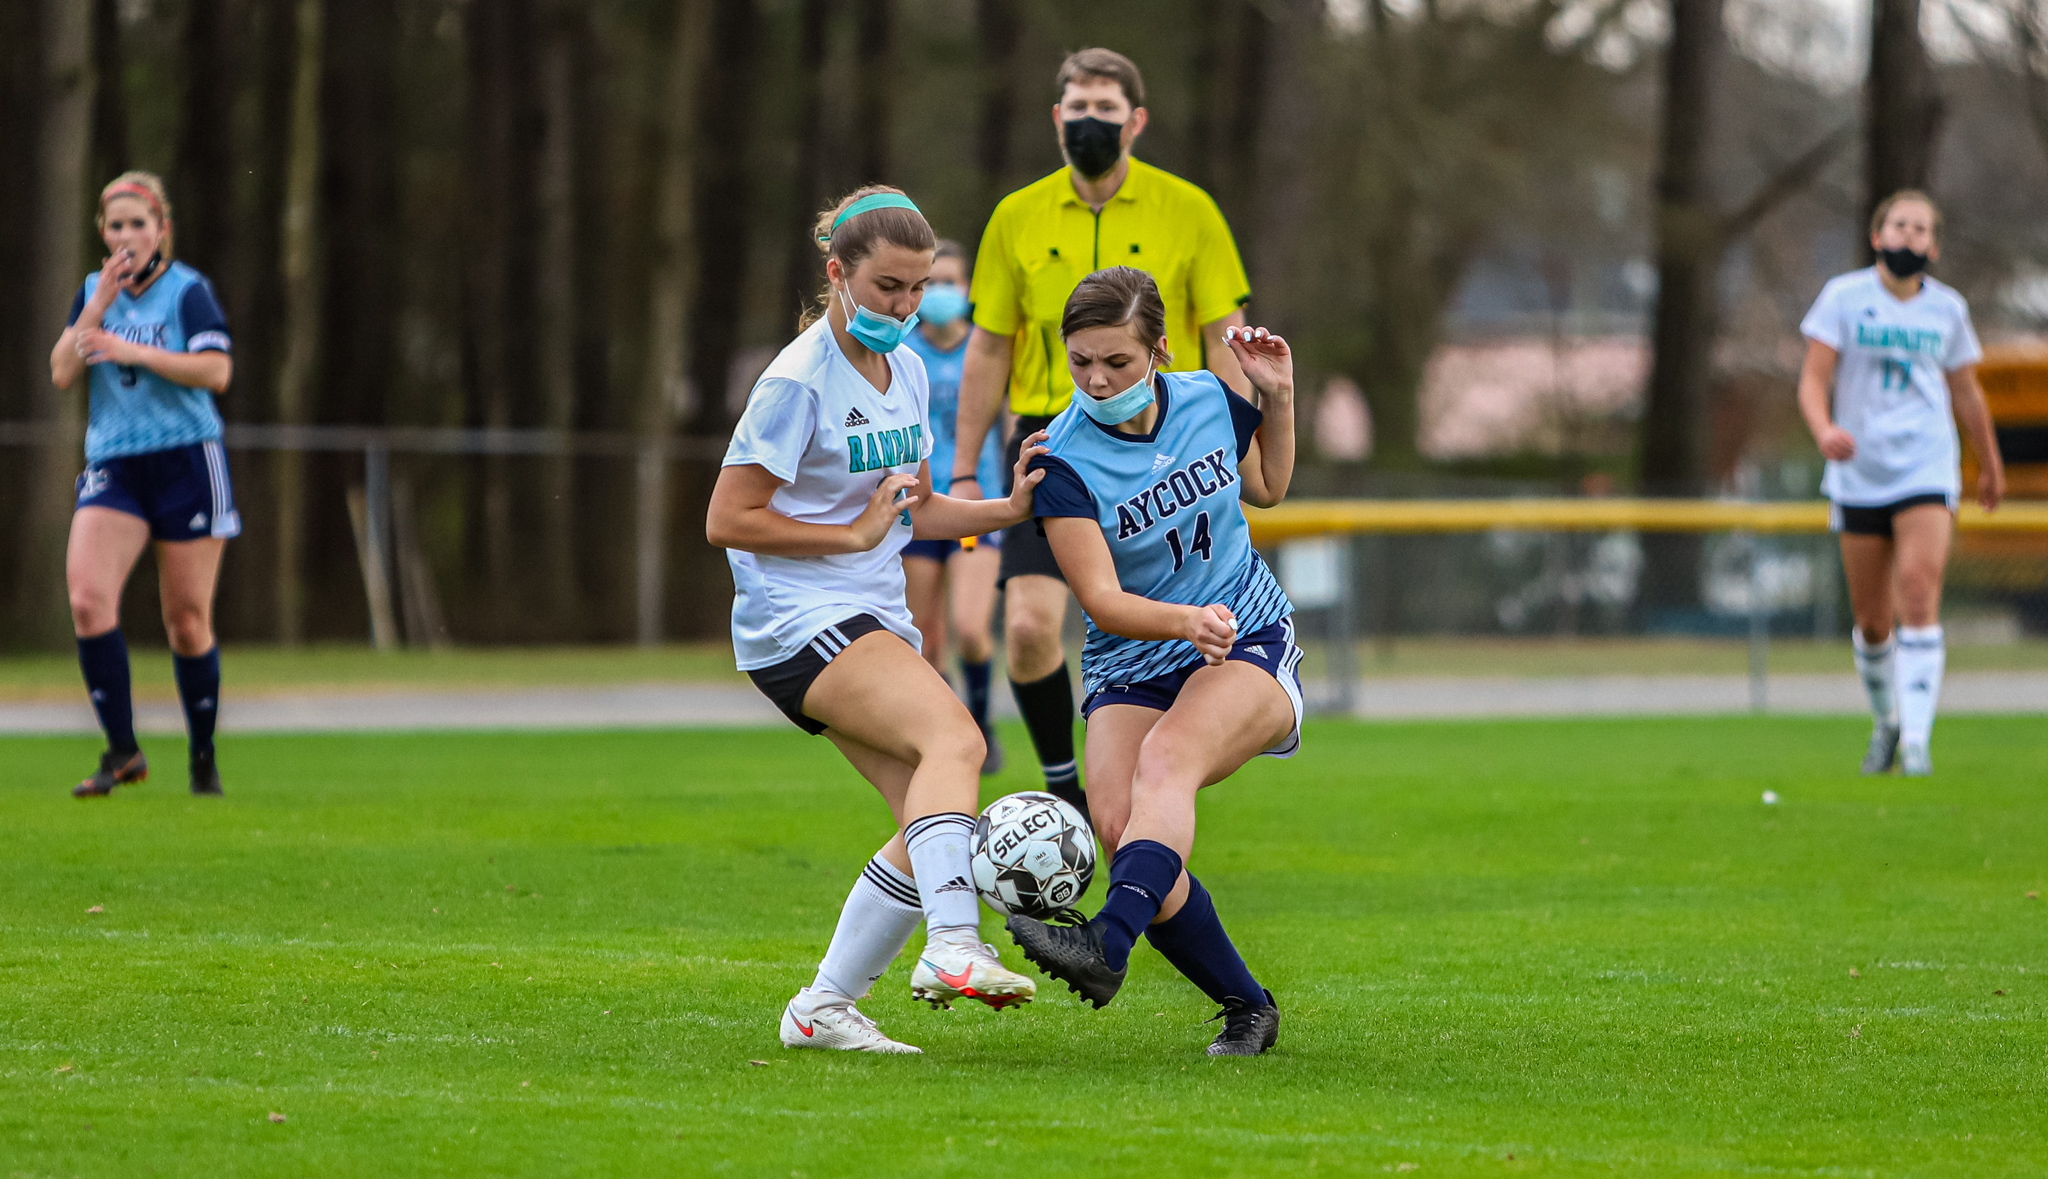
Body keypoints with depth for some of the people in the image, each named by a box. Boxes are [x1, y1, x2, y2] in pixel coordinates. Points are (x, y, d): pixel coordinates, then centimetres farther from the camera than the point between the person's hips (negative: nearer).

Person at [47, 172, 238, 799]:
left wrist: (131, 351, -20)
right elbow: (62, 373, 2)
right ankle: (122, 752, -13)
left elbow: (216, 370, -16)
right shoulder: (93, 290, 10)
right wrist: (97, 307, -8)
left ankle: (203, 757, 19)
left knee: (187, 620, 1)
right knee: (87, 599, -18)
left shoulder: (188, 289, -4)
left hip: (186, 463, -3)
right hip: (113, 467, 3)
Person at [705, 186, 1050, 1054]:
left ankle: (823, 1011, 6)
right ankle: (952, 949, -43)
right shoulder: (799, 382, -12)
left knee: (934, 828, -3)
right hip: (798, 621, -9)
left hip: (873, 622, 9)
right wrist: (855, 534, -13)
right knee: (953, 738, -31)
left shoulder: (905, 371, 13)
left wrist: (1006, 511, 4)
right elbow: (728, 520, -12)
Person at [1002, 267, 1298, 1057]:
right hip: (1131, 667, 0)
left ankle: (1109, 944, -54)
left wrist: (1278, 397, 4)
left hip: (1252, 645, 0)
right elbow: (1103, 601, -20)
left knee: (1167, 757, -33)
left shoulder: (1207, 401, -2)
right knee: (1118, 823, -24)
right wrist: (1186, 621, -38)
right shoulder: (1064, 459, -13)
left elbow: (1267, 487, 21)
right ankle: (1245, 1008, -7)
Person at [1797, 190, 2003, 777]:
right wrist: (1824, 429, -27)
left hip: (1927, 474, 0)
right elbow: (1813, 380, -6)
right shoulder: (1843, 296, 0)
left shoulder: (1947, 307, 7)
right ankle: (1886, 721, 32)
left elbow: (1965, 391, 20)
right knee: (1872, 621, 5)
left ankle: (1916, 743, -21)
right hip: (1859, 478, 0)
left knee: (1918, 596, -19)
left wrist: (1990, 465, 29)